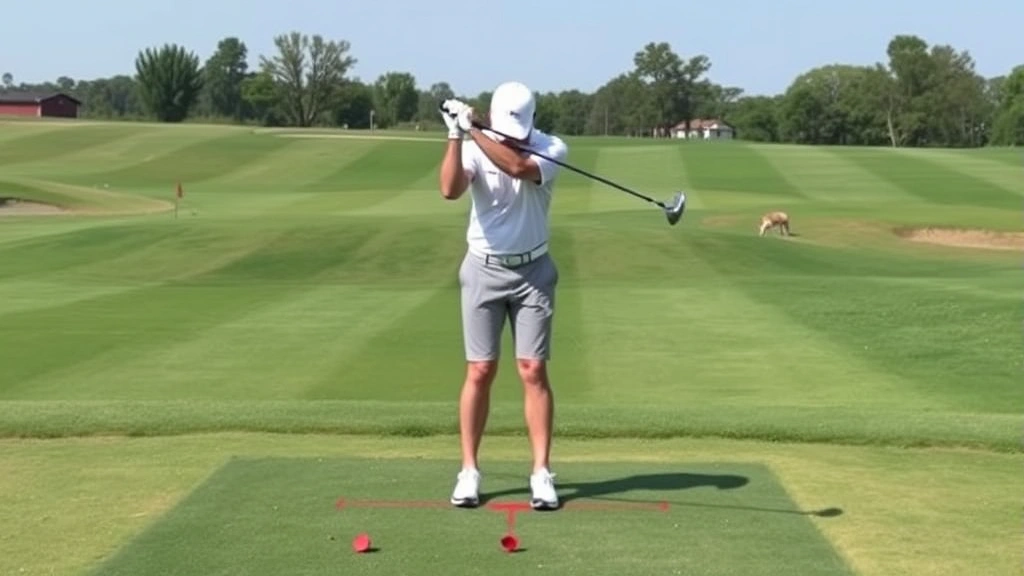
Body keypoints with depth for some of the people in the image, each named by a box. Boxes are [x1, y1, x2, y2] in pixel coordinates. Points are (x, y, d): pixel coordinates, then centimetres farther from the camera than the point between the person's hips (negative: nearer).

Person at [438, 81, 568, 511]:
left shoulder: (552, 149, -10)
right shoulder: (474, 149, -8)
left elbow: (518, 166, -31)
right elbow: (450, 189, -26)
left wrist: (473, 132, -36)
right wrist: (456, 137, -35)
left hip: (532, 271, 0)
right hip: (483, 269, 0)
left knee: (533, 371, -3)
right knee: (480, 372, 1)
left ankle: (541, 473, 2)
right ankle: (469, 471, 9)